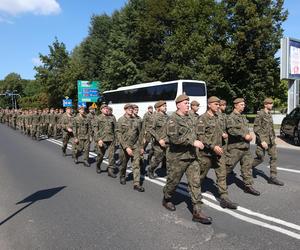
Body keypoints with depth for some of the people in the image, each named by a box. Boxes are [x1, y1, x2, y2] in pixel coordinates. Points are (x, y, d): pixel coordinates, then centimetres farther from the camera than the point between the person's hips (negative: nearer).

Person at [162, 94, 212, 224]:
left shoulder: (189, 118, 13)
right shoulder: (173, 119, -13)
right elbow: (174, 138, -25)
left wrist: (196, 141, 14)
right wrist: (193, 142, -25)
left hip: (191, 156, 7)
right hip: (177, 157, -7)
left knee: (195, 182, 2)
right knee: (173, 181, 10)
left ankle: (197, 212, 8)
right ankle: (166, 199, 38)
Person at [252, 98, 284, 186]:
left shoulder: (269, 114, 12)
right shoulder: (260, 114, -13)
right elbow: (256, 128, -18)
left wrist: (273, 137, 16)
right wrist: (262, 140, -21)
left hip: (271, 140, 8)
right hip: (262, 140, -8)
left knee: (274, 157, 4)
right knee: (260, 158, 0)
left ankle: (273, 177, 11)